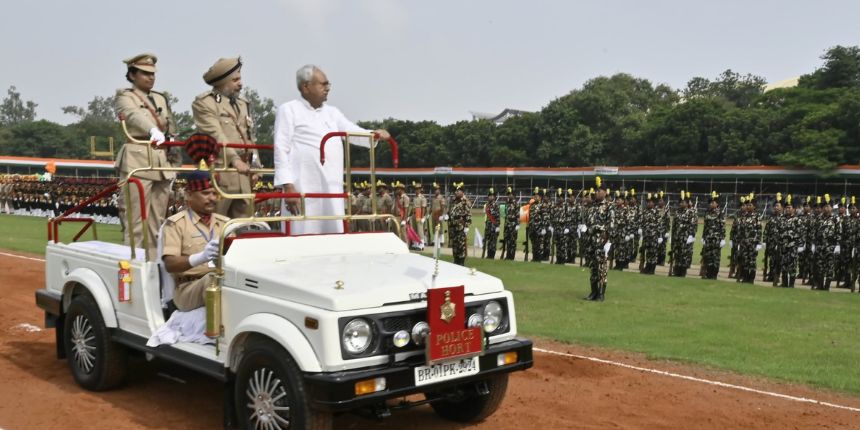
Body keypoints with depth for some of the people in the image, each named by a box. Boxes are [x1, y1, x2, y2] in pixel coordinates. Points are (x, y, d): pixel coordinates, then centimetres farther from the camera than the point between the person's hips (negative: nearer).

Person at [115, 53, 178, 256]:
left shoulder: (161, 99, 20)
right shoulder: (125, 97, 2)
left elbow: (172, 129, 23)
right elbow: (134, 116, -20)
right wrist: (153, 130, -40)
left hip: (163, 163, 6)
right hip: (137, 162, -6)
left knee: (158, 219, 6)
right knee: (136, 219, -10)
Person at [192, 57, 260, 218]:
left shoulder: (243, 103, 20)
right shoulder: (203, 103, -2)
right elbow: (216, 135, -15)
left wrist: (255, 165, 10)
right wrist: (235, 159, -25)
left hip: (243, 172, 7)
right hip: (219, 172, -6)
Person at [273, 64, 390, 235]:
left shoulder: (332, 112, 20)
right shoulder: (288, 110, 3)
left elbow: (354, 133, 12)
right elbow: (281, 150, -4)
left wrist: (375, 135, -11)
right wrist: (288, 186, -14)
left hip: (332, 189, 6)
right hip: (303, 188, -6)